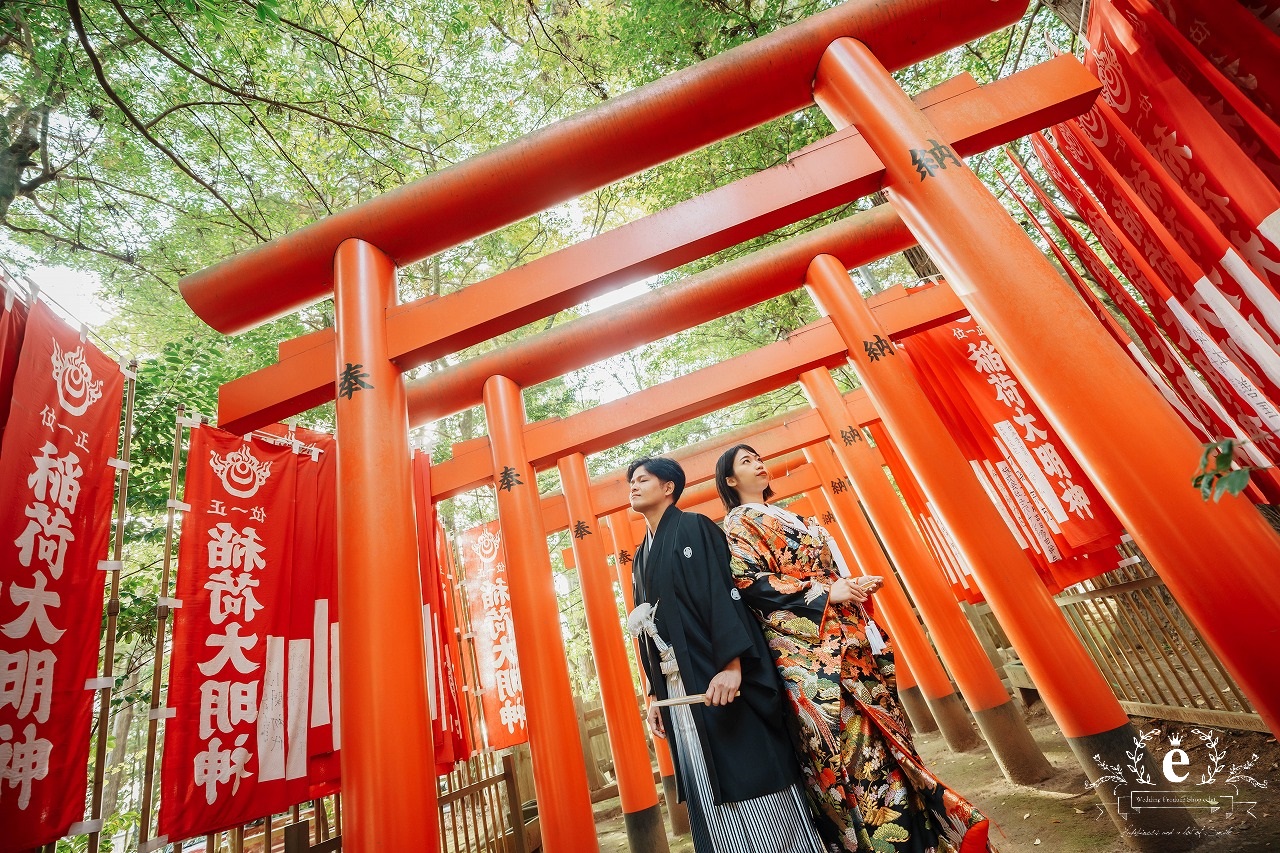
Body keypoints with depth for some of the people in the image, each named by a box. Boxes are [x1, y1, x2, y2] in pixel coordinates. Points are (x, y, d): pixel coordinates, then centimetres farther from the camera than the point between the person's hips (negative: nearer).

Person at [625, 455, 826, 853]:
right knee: (709, 790, 12)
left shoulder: (694, 528, -4)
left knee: (750, 773, 0)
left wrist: (731, 663, -24)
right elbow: (647, 626, 17)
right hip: (676, 687, 7)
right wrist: (654, 692, 14)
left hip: (718, 675, -7)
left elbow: (722, 592, -15)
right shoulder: (641, 558, 17)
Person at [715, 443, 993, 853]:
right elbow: (752, 583, -14)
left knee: (880, 733, 8)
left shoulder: (790, 517, 23)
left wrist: (855, 583, 1)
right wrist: (826, 591, -17)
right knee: (850, 742, -6)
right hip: (806, 645, -7)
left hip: (845, 638, 7)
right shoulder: (737, 524, -1)